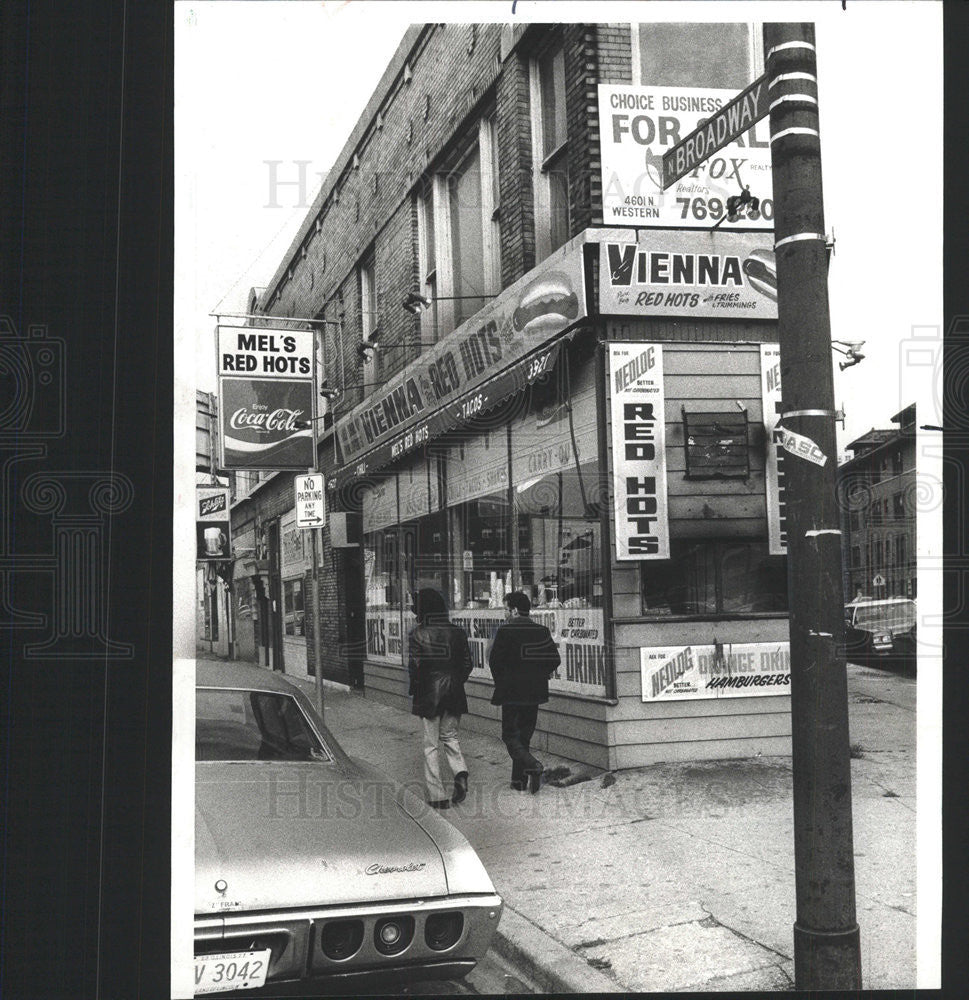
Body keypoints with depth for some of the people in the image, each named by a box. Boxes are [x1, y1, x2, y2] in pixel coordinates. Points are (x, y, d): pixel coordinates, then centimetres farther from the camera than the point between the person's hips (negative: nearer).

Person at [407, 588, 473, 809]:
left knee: (431, 744, 5)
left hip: (429, 693, -4)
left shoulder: (417, 634, -9)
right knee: (450, 736, 20)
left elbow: (414, 666, -12)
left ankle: (437, 795, 5)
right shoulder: (456, 632, 3)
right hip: (454, 692, 4)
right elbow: (467, 664, 5)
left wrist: (414, 691, 1)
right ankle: (460, 772, -6)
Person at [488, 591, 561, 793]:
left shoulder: (505, 631, -10)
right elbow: (555, 660, 4)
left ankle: (532, 764, -21)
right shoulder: (542, 631, 5)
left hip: (511, 692, -5)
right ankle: (520, 779, 17)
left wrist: (500, 681, 6)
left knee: (510, 735, 2)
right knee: (524, 735, 15)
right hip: (535, 692, 5)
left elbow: (494, 660, -11)